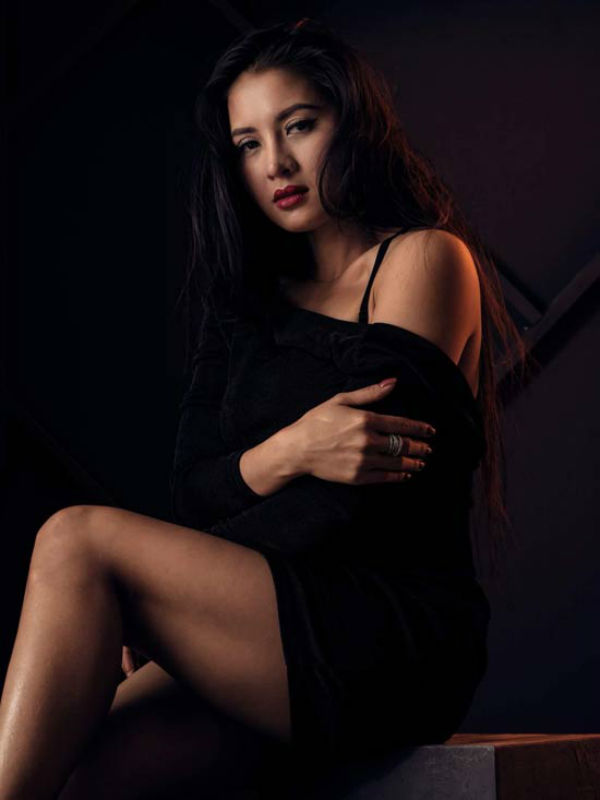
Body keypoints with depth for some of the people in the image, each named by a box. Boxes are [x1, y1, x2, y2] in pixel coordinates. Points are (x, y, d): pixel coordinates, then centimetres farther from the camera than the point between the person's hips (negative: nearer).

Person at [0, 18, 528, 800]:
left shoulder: (424, 258, 2)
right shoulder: (258, 299, 22)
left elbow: (358, 501, -8)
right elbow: (192, 493, 10)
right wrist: (287, 453, -11)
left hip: (401, 640, -5)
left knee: (78, 539, -20)